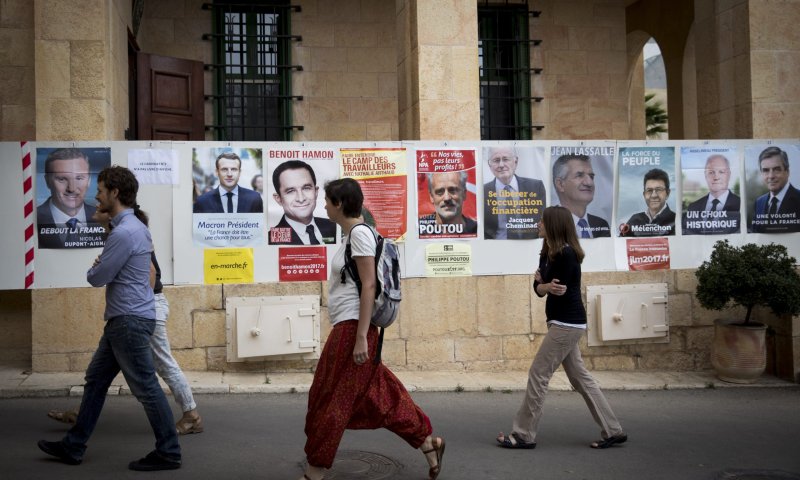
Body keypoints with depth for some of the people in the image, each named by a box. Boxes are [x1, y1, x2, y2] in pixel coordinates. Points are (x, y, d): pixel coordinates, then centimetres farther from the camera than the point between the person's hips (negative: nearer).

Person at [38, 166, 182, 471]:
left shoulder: (124, 233, -20)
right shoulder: (134, 226, 14)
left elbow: (97, 278, -14)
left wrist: (94, 267, 8)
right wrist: (100, 266, 11)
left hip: (130, 321, -11)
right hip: (121, 320, 11)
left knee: (146, 388, -2)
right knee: (96, 380, 17)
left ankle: (168, 453, 8)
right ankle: (74, 446, 27)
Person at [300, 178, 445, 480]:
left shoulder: (359, 232, -14)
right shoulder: (353, 234, 14)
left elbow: (369, 286, -20)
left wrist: (361, 337, -22)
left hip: (352, 328, -10)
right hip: (346, 328, 10)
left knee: (331, 400, 1)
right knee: (376, 395, 13)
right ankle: (428, 442, 20)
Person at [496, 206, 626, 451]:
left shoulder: (566, 254, -17)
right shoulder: (548, 253, 11)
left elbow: (561, 291, -19)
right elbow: (538, 286, 3)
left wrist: (543, 283, -6)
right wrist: (545, 285, -16)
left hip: (567, 324, -10)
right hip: (564, 323, 10)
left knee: (538, 374, -5)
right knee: (579, 377, 13)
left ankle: (523, 435, 3)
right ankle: (613, 431, 19)